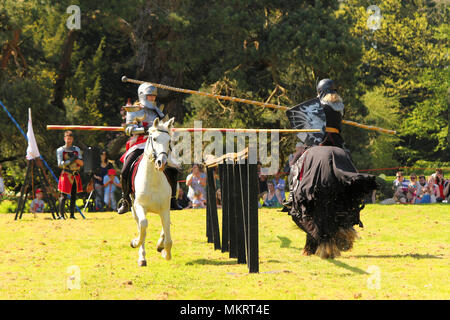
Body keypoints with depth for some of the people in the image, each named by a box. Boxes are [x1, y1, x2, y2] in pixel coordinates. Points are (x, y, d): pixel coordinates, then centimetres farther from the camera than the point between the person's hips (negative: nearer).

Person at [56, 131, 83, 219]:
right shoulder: (60, 150, 3)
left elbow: (82, 163, 5)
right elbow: (60, 164, -7)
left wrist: (76, 158, -13)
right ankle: (61, 214, -8)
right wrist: (70, 161, -20)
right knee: (63, 195, -9)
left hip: (76, 175, 4)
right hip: (66, 174, -4)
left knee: (74, 196, 5)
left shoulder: (77, 149, 13)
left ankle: (72, 214, 10)